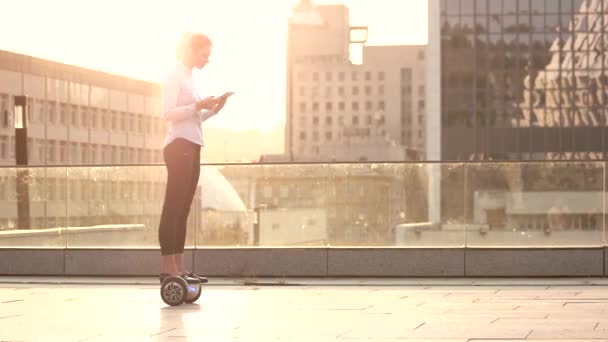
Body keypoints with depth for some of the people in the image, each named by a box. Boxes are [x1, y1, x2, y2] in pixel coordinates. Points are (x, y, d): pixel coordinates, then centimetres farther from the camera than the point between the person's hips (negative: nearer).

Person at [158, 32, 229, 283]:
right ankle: (167, 267, -15)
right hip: (179, 145, -9)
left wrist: (213, 110, 8)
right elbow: (169, 112, -14)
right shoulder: (174, 76, -4)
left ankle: (178, 267, 4)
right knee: (173, 207, -12)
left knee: (183, 208, 5)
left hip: (192, 147, 9)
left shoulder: (188, 78, 21)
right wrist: (199, 105, -17)